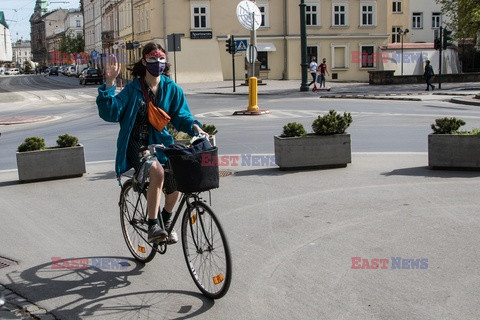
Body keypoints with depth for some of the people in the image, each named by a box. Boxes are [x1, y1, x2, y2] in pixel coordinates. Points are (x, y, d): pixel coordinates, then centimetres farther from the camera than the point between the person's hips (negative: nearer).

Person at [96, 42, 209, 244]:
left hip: (160, 142, 4)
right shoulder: (133, 89, -6)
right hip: (136, 144, -4)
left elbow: (181, 115, 6)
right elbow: (110, 113, -14)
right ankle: (153, 226, -21)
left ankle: (167, 220, 15)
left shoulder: (172, 89, 4)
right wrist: (109, 84, -23)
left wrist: (194, 126, -14)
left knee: (175, 180, -16)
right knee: (157, 172, -32)